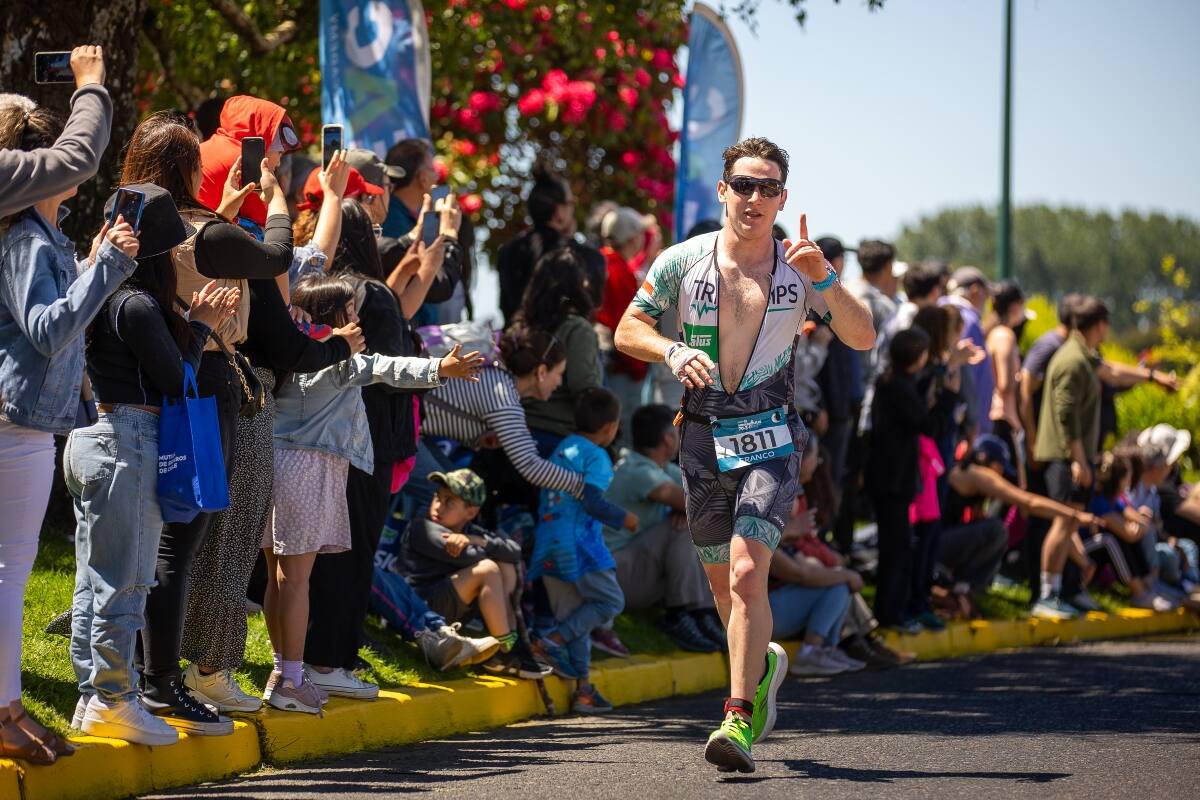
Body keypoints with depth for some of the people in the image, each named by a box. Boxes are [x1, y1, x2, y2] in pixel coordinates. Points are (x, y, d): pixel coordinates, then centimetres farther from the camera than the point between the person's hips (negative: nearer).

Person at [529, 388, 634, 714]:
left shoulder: (561, 449, 16)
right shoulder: (595, 456, -8)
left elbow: (546, 497, 20)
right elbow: (593, 502, -18)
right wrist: (623, 519, -5)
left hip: (548, 546, 8)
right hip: (578, 541, -8)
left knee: (572, 617, 11)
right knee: (610, 601, 2)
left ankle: (583, 689, 9)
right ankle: (553, 640, -12)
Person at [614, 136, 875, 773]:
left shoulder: (797, 267, 0)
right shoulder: (682, 261, 2)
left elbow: (863, 339, -5)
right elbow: (628, 330, 8)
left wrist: (825, 279, -20)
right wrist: (672, 351, -13)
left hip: (771, 438, -2)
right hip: (703, 439, 3)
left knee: (746, 571, -19)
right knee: (721, 580, 13)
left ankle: (739, 718, -18)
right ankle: (763, 665, 43)